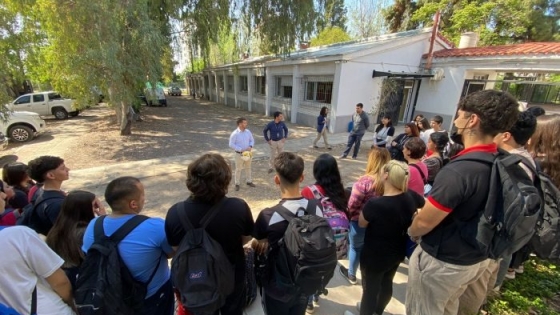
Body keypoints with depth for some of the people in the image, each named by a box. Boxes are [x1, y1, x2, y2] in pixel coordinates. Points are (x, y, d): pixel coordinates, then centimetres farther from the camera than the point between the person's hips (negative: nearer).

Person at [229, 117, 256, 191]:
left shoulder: (248, 131, -2)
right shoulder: (235, 133, -17)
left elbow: (252, 140, 9)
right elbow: (231, 144, -16)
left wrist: (250, 146, -12)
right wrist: (241, 149, -21)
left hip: (248, 153, 5)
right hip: (239, 154, -5)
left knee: (248, 168, 18)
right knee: (238, 169, 6)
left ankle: (249, 181, 33)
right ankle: (237, 184, 19)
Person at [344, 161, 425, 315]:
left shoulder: (375, 204, -34)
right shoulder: (410, 196, -15)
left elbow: (362, 223, -15)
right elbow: (425, 204, 9)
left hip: (375, 256, -7)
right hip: (397, 253, 7)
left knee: (370, 288, 16)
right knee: (386, 283, 28)